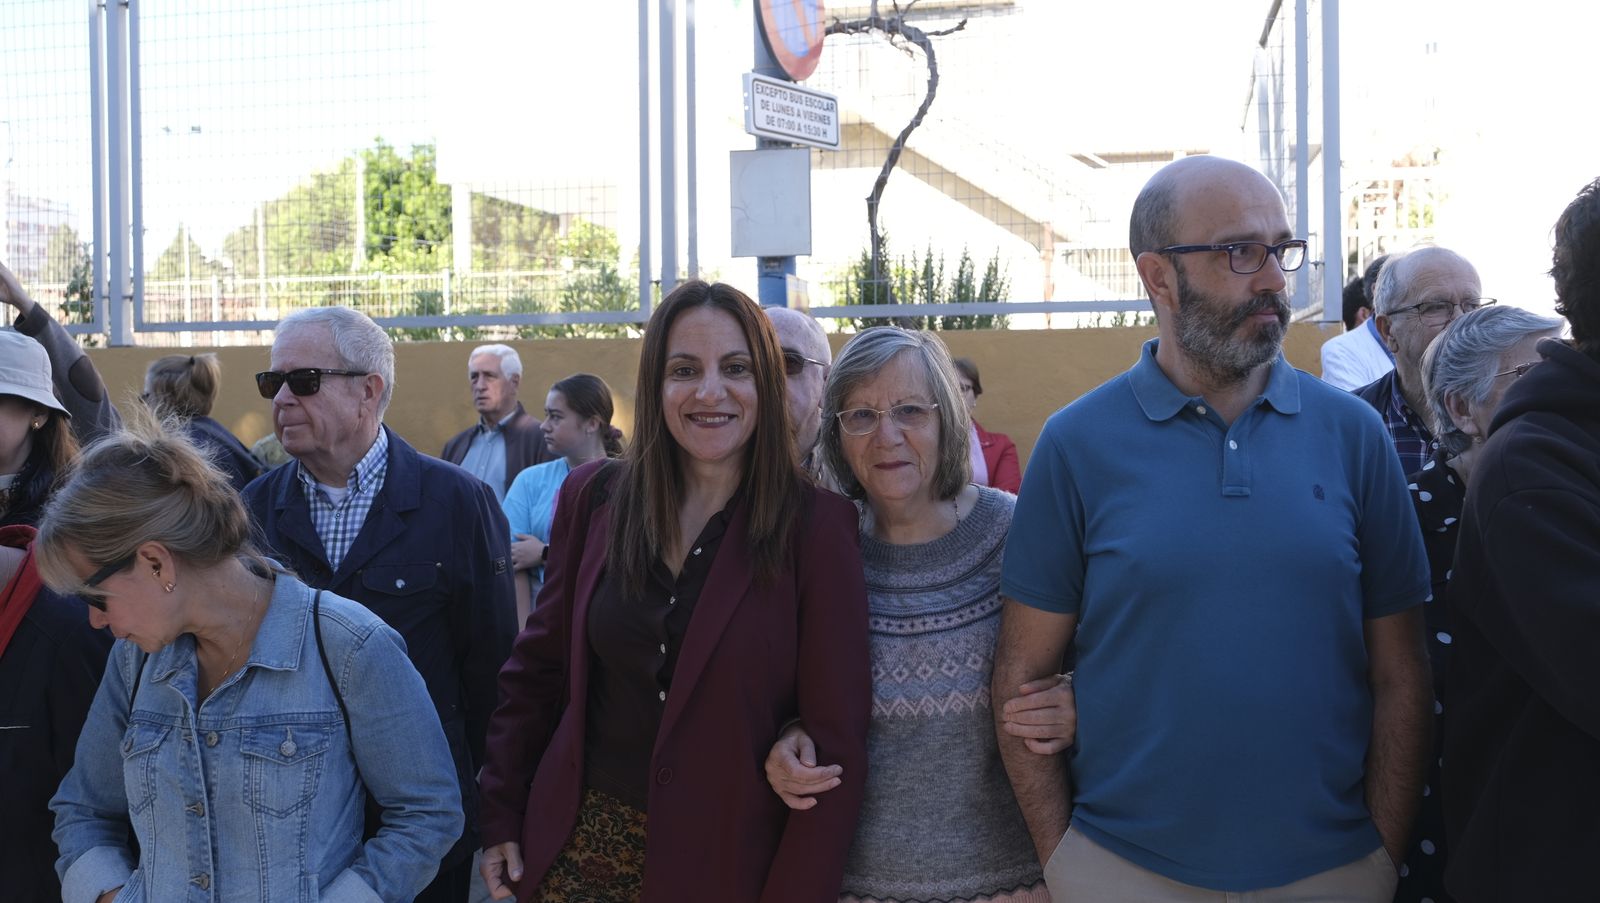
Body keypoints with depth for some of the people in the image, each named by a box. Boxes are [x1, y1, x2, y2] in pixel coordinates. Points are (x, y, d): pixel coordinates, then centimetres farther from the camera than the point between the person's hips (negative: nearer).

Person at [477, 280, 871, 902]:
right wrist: (501, 817, 4)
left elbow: (835, 739, -12)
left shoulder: (816, 525, -12)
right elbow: (538, 667, 6)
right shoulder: (593, 497, -1)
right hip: (580, 851, 3)